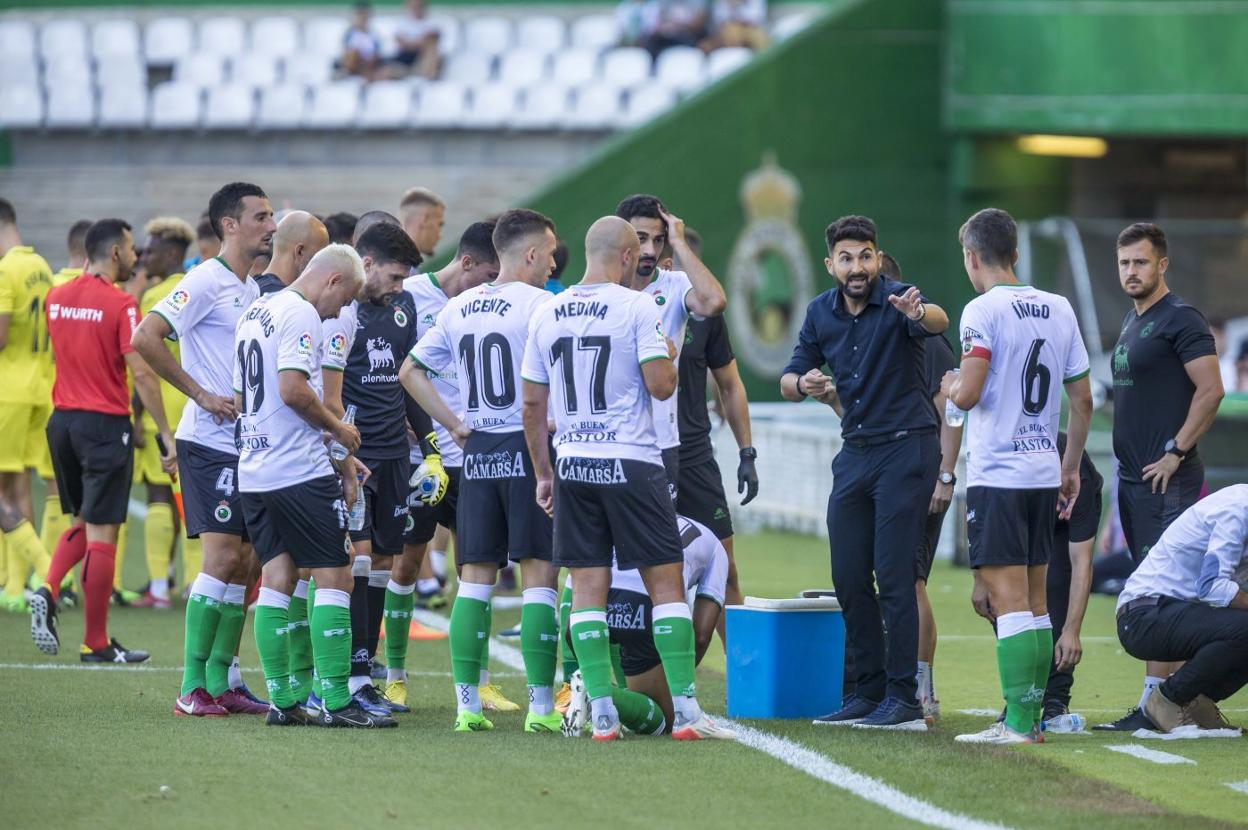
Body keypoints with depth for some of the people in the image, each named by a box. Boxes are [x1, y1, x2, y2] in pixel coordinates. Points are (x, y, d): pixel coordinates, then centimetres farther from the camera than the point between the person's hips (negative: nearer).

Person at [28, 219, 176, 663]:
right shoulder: (120, 305, -13)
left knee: (83, 522, 21)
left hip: (62, 421, 6)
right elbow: (141, 373, -18)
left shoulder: (56, 298, 7)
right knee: (102, 532, -1)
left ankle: (48, 591, -4)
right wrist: (166, 434, -16)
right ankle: (96, 643, 3)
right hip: (105, 424, -6)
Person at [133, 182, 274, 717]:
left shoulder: (252, 290, 16)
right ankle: (192, 688, -9)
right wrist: (202, 396, -16)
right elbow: (146, 338, -19)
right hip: (210, 443, -8)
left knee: (243, 563, 7)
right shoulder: (206, 281, -10)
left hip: (248, 446, 8)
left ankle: (220, 682, 12)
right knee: (222, 557, -12)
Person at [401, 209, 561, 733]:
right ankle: (541, 705, -4)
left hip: (477, 451, 6)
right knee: (539, 575, -2)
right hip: (528, 449, -6)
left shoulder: (458, 308, 11)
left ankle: (467, 704, 4)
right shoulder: (540, 305, -9)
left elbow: (411, 371, 15)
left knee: (475, 577, 7)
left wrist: (454, 425, 13)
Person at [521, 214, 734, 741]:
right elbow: (660, 386, -12)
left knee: (588, 588, 5)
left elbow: (532, 406, 10)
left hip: (572, 463, 4)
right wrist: (670, 357, 9)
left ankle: (601, 712, 0)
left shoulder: (547, 315, 8)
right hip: (631, 461, -4)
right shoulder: (636, 308, -8)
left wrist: (543, 474, 18)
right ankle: (685, 710, -3)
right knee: (666, 581, 1)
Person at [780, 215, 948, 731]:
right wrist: (804, 385, -12)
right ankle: (869, 693, 15)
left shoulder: (896, 299, -13)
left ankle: (904, 699, -7)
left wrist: (920, 313, -60)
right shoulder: (821, 313, 5)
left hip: (906, 449, -6)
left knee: (893, 575, -10)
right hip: (855, 452, 6)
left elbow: (938, 322, -36)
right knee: (848, 578, 6)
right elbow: (788, 382, 12)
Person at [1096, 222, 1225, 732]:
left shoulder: (1180, 321, -10)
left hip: (1165, 480, -10)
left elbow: (1210, 390, -17)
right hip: (1132, 478, 10)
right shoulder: (1131, 322, 19)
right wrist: (1129, 456, 17)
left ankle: (1154, 705, -14)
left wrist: (1176, 452, -17)